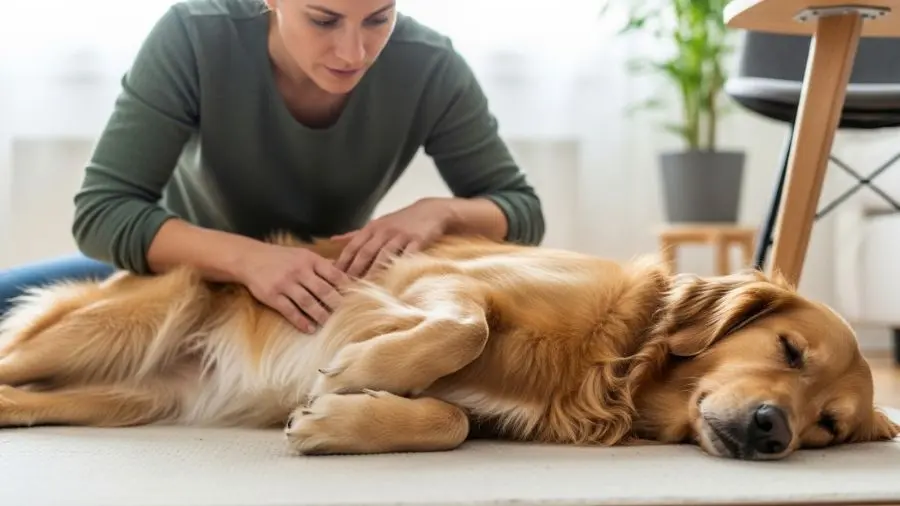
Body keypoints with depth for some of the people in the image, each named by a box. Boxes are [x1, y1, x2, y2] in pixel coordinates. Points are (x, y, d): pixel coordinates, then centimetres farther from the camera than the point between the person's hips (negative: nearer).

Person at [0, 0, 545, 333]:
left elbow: (523, 210, -12)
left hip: (333, 288, 3)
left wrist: (440, 212, -34)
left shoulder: (431, 68, -23)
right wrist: (246, 257, -42)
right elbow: (102, 212, -27)